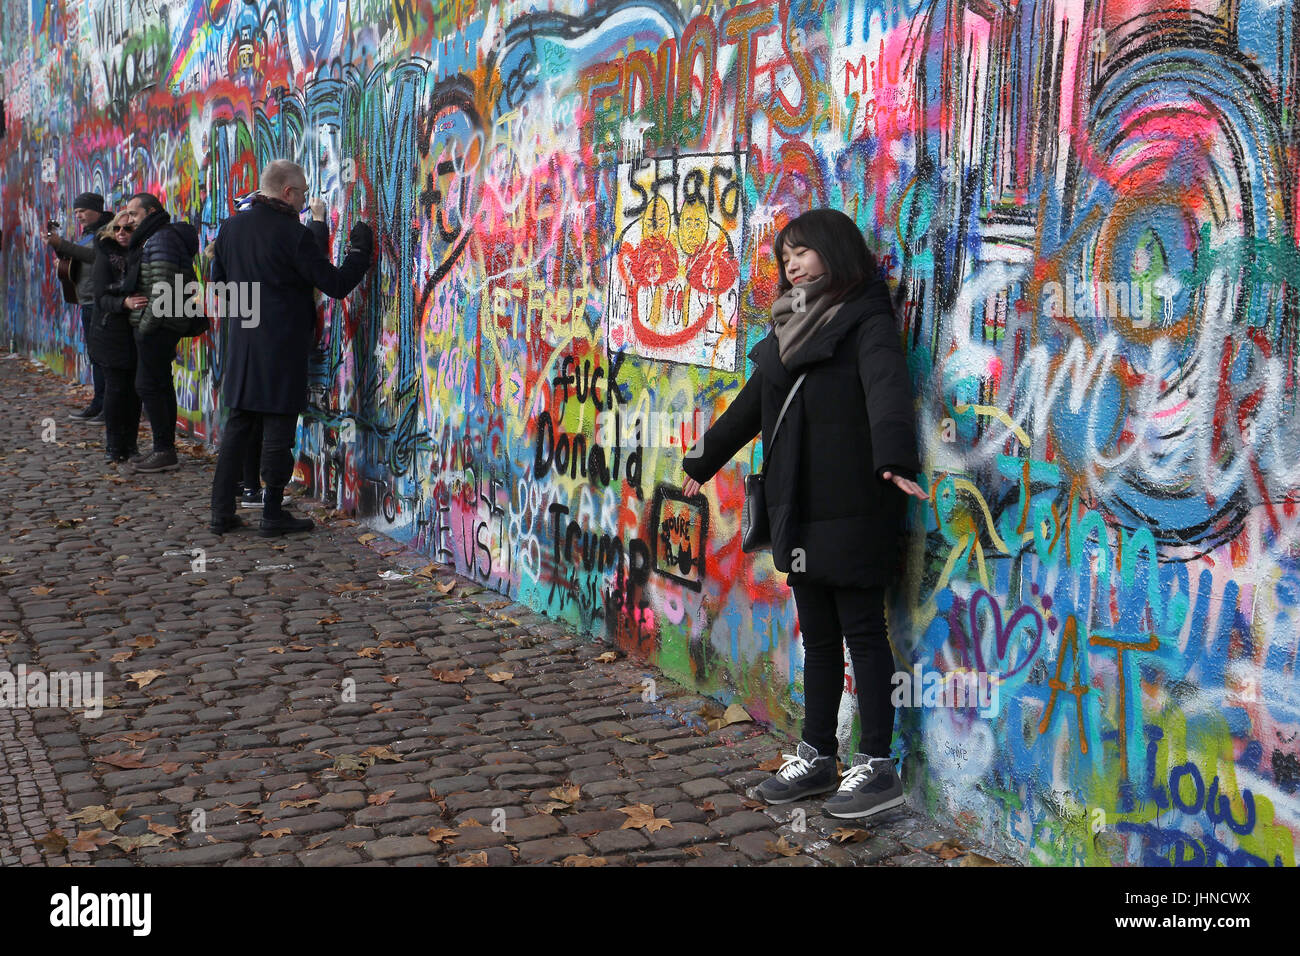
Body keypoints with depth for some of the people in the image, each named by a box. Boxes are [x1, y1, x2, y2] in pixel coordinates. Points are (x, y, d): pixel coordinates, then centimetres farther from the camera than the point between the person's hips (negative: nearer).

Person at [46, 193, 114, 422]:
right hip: (88, 304, 10)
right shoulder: (87, 234, 22)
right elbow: (74, 263, 21)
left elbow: (95, 256, -23)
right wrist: (58, 248, 4)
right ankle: (99, 406, 16)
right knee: (95, 355, 11)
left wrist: (62, 244, -23)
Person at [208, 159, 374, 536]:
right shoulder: (295, 234, -13)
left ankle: (222, 513, 13)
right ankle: (273, 515, 7)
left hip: (240, 345, 6)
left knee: (236, 427, 12)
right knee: (278, 430, 2)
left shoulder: (231, 227, 6)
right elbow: (336, 284, -11)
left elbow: (218, 280, 17)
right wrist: (360, 251, 3)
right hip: (282, 348, -6)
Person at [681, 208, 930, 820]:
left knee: (862, 633, -1)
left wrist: (895, 459, -45)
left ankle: (877, 768, 6)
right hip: (799, 511, 8)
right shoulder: (792, 328, 17)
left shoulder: (866, 323, -8)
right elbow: (752, 403, 27)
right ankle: (817, 758, 22)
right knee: (818, 636, 13)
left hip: (852, 511, -8)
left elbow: (887, 390, -27)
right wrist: (705, 459, 34)